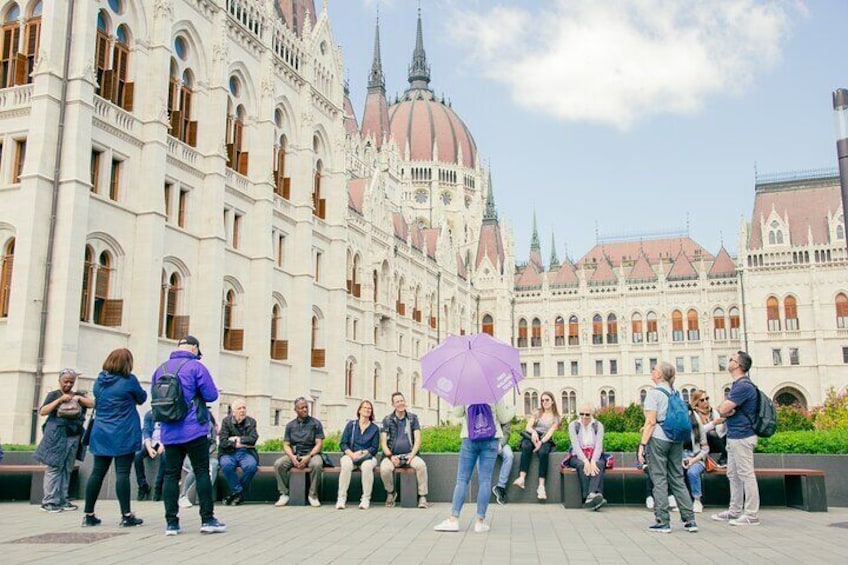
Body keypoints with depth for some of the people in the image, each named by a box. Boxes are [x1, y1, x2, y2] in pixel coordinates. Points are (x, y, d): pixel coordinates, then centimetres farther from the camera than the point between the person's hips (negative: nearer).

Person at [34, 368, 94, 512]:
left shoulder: (78, 395, 17)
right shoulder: (53, 395, 8)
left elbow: (92, 404, 5)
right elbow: (42, 412, -3)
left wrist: (79, 398, -10)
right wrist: (59, 400, -12)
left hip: (73, 436, 4)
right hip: (56, 435, -4)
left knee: (67, 469, 5)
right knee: (54, 467, -7)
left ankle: (62, 500, 9)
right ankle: (49, 502, -5)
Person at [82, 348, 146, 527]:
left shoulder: (99, 381, 8)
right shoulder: (128, 380, -9)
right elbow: (142, 398, 5)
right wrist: (137, 395, 25)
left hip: (101, 435, 5)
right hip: (123, 435, -5)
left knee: (97, 473, 8)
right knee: (122, 473, -5)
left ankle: (89, 515, 13)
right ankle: (126, 515, -3)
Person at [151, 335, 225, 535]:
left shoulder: (161, 369, 10)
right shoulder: (195, 366, -6)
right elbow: (212, 395, -6)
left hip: (169, 433, 5)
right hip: (194, 430, -5)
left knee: (171, 474, 6)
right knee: (202, 472, 0)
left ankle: (171, 523, 5)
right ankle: (207, 519, 1)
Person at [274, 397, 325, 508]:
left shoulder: (315, 423, 4)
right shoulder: (290, 425, 12)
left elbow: (319, 444, -2)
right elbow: (286, 445, 7)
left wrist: (308, 457, -18)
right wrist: (292, 457, -14)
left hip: (311, 453, -2)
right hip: (294, 454, 3)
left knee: (317, 464, -36)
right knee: (278, 464, -25)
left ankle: (312, 495, -18)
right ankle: (284, 494, -14)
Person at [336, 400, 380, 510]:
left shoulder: (375, 428, 10)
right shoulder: (351, 424, 11)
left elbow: (374, 448, 3)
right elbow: (343, 443, 4)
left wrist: (361, 453, -13)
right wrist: (351, 454, -14)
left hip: (367, 456, 0)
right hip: (350, 455, 0)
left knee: (367, 466, -36)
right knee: (346, 465, -35)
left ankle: (366, 499, -27)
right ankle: (341, 498, -30)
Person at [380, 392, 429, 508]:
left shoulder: (413, 418, 10)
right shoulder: (387, 420, 9)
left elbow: (417, 439, 3)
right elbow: (383, 442, 3)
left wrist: (412, 455, -12)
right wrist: (391, 456, -12)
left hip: (409, 454, 0)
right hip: (392, 455, 0)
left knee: (421, 465, -31)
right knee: (384, 469, -31)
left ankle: (422, 497, -18)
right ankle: (390, 493, -1)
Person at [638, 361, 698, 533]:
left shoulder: (654, 393, -9)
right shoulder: (675, 393, 11)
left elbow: (651, 422, -14)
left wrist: (642, 445, -11)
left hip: (658, 439, -6)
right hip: (676, 439, 6)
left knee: (659, 480, 0)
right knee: (678, 479, 11)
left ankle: (663, 522, 2)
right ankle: (689, 520, 10)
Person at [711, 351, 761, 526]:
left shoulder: (744, 386, -18)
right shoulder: (736, 385, 16)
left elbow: (723, 409, -20)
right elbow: (722, 409, 14)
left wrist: (725, 408, 2)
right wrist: (727, 410, -7)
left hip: (742, 437, -11)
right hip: (734, 436, 11)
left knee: (746, 475, -5)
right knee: (733, 475, 15)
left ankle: (751, 515, -1)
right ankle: (735, 511, 22)